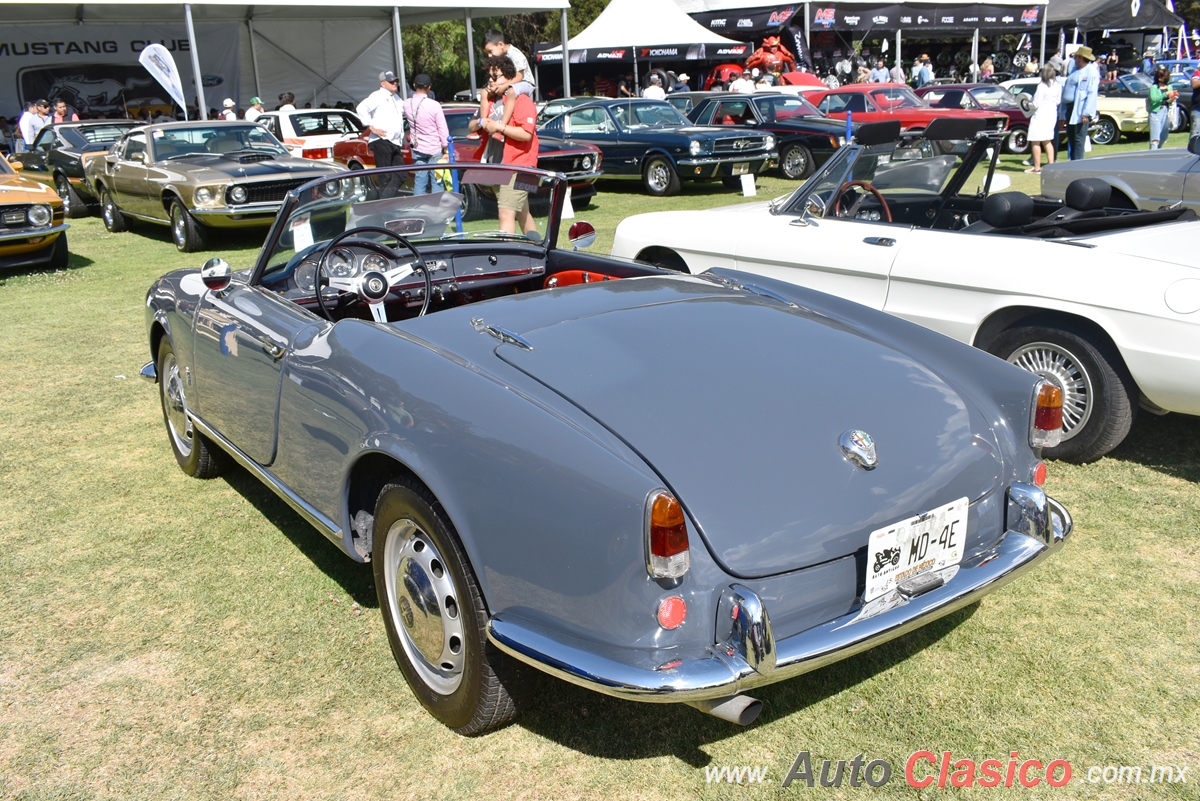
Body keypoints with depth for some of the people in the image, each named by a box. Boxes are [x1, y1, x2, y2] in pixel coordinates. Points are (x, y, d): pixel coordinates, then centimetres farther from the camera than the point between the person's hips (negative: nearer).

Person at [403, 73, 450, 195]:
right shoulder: (434, 105, -16)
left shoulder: (406, 104, -3)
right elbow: (443, 130, -11)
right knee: (437, 182, 0)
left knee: (419, 182, 8)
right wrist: (446, 149, -3)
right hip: (435, 150, -4)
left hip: (417, 149, 4)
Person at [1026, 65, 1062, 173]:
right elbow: (1058, 101, 11)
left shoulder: (1042, 86, -17)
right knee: (1047, 141, 19)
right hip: (1052, 114, 7)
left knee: (1036, 142, 1)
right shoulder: (1058, 85, 3)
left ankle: (1037, 167, 0)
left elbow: (1036, 104, -16)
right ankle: (1051, 163, 18)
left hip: (1041, 115, -7)